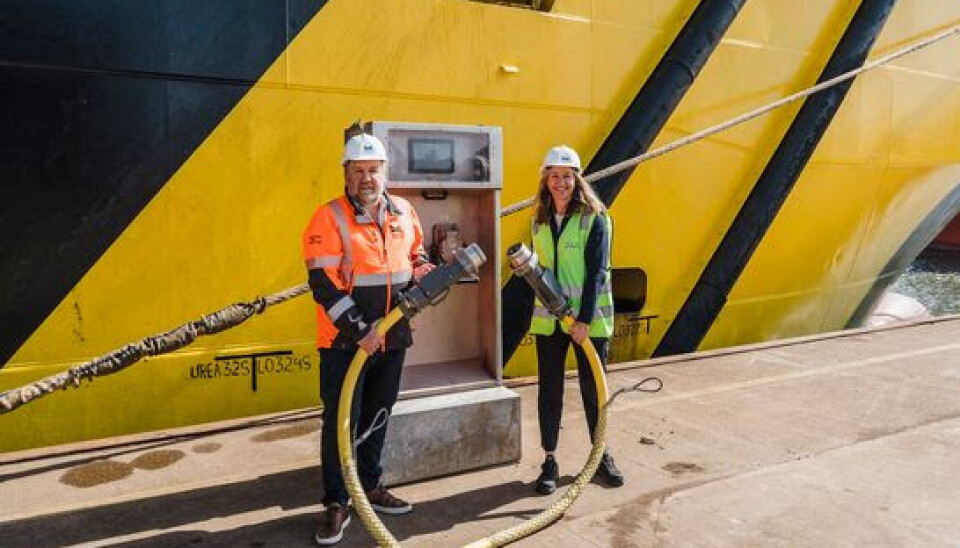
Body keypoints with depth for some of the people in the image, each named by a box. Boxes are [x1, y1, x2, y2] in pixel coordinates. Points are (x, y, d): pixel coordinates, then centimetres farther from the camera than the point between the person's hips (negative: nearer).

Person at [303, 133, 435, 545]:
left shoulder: (403, 212, 6)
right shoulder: (329, 218, -12)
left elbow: (417, 254, 23)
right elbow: (323, 284, -18)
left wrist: (421, 270, 0)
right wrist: (359, 330, -21)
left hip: (392, 338, 6)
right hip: (345, 341, -5)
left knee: (377, 416, 17)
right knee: (340, 421, 1)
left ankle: (370, 487, 34)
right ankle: (336, 504, 16)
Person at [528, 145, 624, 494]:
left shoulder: (594, 219, -6)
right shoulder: (539, 222, 9)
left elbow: (597, 272, -12)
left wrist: (585, 319, -17)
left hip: (589, 319, -4)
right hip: (548, 318, 4)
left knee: (592, 388, 8)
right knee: (549, 389, 6)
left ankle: (602, 456, 26)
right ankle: (549, 461, 18)